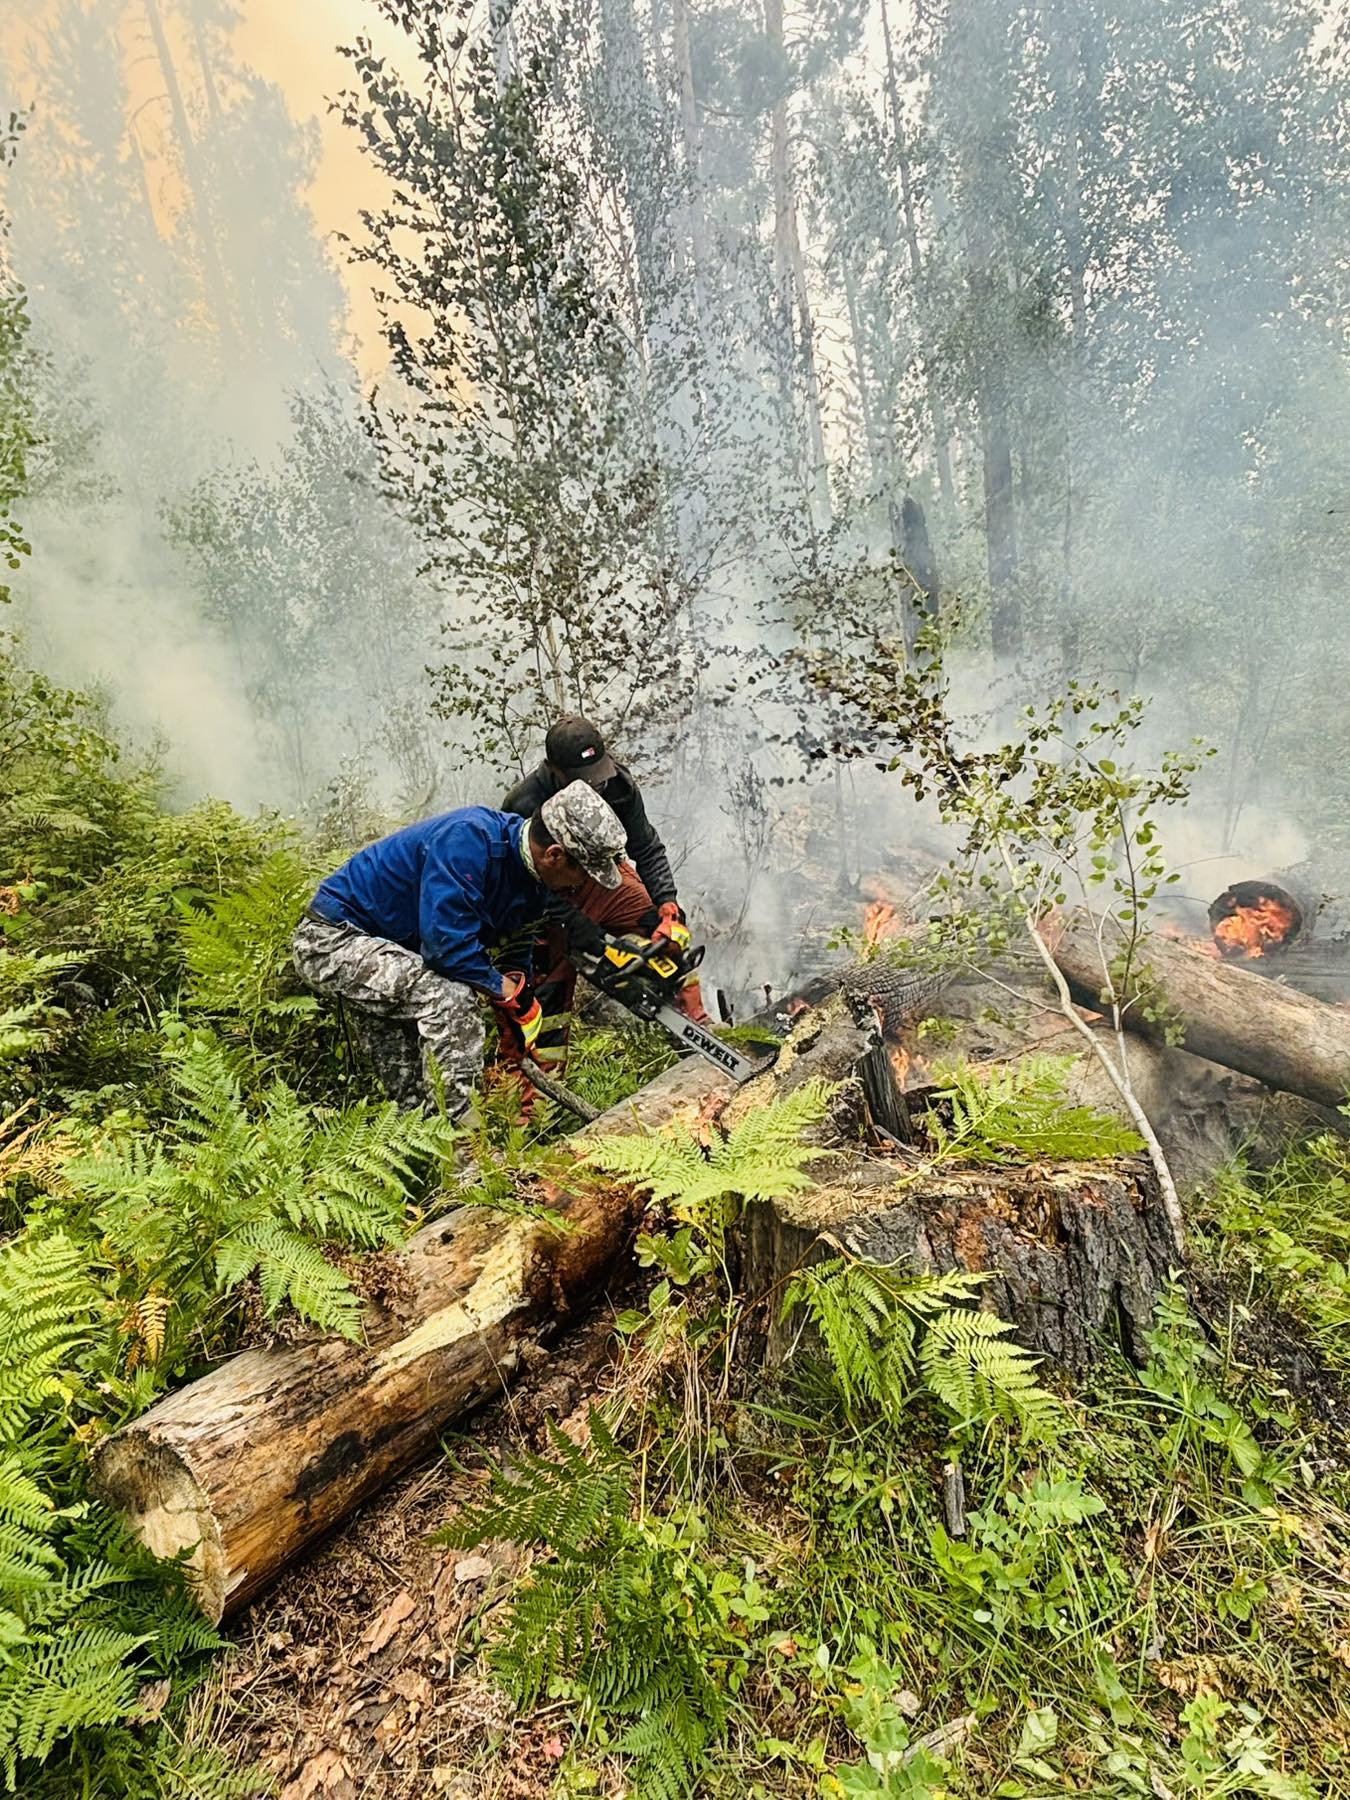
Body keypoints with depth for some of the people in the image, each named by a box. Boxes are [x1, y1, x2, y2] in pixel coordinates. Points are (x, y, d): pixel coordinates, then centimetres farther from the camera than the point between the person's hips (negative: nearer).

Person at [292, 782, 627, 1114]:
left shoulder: (533, 882, -2)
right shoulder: (468, 839, -31)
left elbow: (516, 959, 7)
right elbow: (448, 944, -35)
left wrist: (519, 1062, 5)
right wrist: (512, 994, -22)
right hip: (331, 939, -9)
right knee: (454, 999, -28)